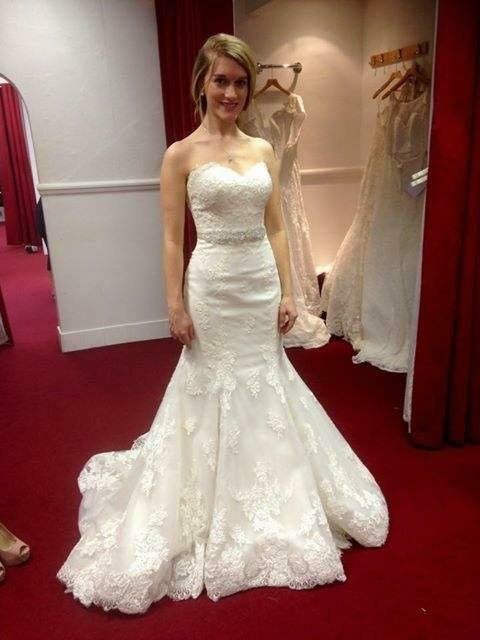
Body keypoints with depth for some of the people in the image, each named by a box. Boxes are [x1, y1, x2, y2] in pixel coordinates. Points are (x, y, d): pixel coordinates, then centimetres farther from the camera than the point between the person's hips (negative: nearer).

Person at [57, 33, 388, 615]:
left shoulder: (264, 151, 8)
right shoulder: (181, 154, -5)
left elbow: (275, 229, 8)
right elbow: (172, 238, -6)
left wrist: (286, 293, 4)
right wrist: (176, 306, -10)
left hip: (262, 283, 5)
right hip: (212, 286, -4)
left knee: (264, 386, 15)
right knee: (212, 388, 8)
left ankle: (265, 495, 39)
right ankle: (215, 500, 31)